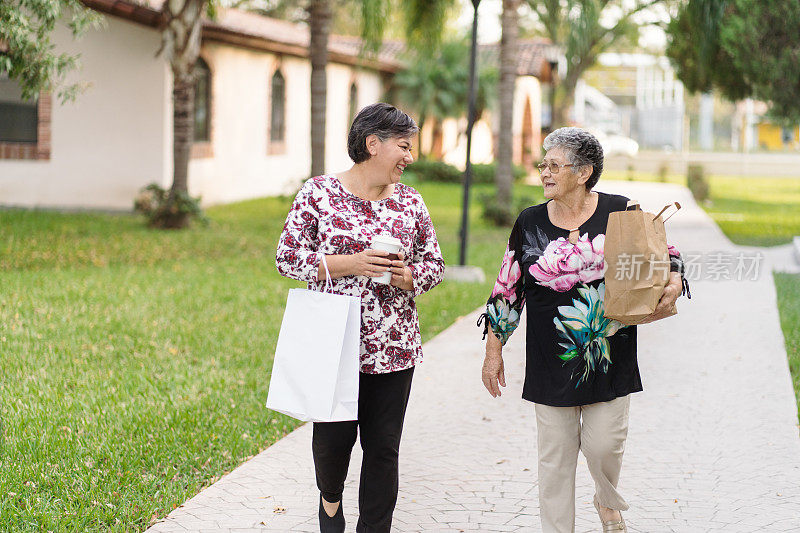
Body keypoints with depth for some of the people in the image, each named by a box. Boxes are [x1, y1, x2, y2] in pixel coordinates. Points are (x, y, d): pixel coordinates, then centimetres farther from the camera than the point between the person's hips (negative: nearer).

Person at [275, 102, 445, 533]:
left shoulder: (410, 201, 8)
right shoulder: (318, 193, -3)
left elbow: (435, 264, 13)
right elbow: (288, 258, -5)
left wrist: (408, 277, -9)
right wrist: (350, 264, -16)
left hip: (394, 346, 3)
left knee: (383, 447, 4)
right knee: (334, 434, 1)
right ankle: (330, 498, 33)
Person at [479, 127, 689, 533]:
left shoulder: (620, 212, -2)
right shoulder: (529, 223, 3)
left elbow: (666, 255, 7)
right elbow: (507, 289, 8)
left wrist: (673, 285, -15)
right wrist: (494, 350, 9)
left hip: (609, 358, -1)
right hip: (551, 362, 1)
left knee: (604, 445, 2)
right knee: (555, 453, 4)